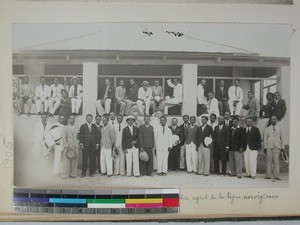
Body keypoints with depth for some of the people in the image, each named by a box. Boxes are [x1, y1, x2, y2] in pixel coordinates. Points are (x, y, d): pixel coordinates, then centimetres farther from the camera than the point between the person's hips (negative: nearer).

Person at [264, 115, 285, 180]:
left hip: (277, 147, 0)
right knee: (269, 161, -4)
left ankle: (276, 176, -3)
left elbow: (282, 139, 11)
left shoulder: (280, 129, 14)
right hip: (269, 147, 0)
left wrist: (282, 148, 3)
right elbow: (265, 139, 9)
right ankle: (268, 175, -1)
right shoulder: (267, 129, 13)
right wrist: (265, 148, 0)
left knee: (276, 161, -5)